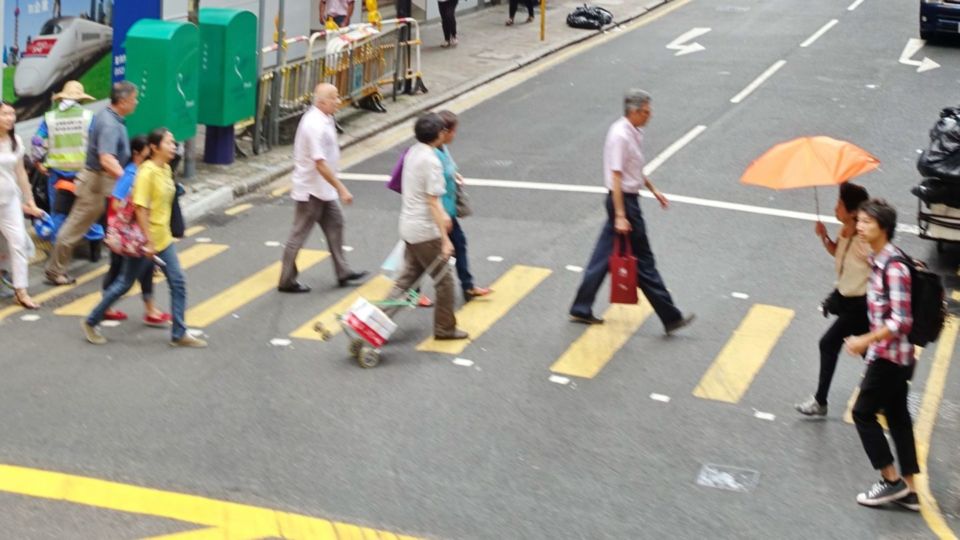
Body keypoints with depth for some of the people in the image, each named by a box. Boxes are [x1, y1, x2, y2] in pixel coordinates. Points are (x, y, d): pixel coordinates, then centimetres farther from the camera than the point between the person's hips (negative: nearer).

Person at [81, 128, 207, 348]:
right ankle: (91, 322, 20)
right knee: (125, 283, 4)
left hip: (163, 239, 8)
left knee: (178, 282, 2)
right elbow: (140, 208, -23)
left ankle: (179, 334, 9)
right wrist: (148, 241, -23)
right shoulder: (147, 172, -20)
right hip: (144, 241, -8)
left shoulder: (166, 169, 7)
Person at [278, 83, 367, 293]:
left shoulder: (323, 119, 5)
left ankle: (343, 272, 26)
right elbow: (320, 163, -28)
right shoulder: (315, 125, -26)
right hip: (311, 189, -10)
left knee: (335, 224, 16)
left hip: (322, 189, 10)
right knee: (299, 234, 0)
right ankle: (287, 281, 10)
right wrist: (341, 189, -25)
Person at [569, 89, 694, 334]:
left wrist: (653, 189, 26)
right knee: (643, 261, -2)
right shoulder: (620, 136, -21)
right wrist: (620, 216, -24)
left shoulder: (635, 132, 9)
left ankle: (581, 310, 20)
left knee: (603, 256, 13)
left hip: (628, 199, 9)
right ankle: (670, 317, 5)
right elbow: (616, 177, -23)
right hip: (623, 201, -9)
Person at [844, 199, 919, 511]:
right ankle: (908, 490, 19)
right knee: (897, 416, 12)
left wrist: (865, 341, -22)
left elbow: (901, 322, -24)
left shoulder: (893, 267, -23)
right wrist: (870, 341, 19)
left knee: (863, 412, 1)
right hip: (894, 354, 9)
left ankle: (892, 480, 9)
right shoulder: (877, 259, 6)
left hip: (889, 354, -9)